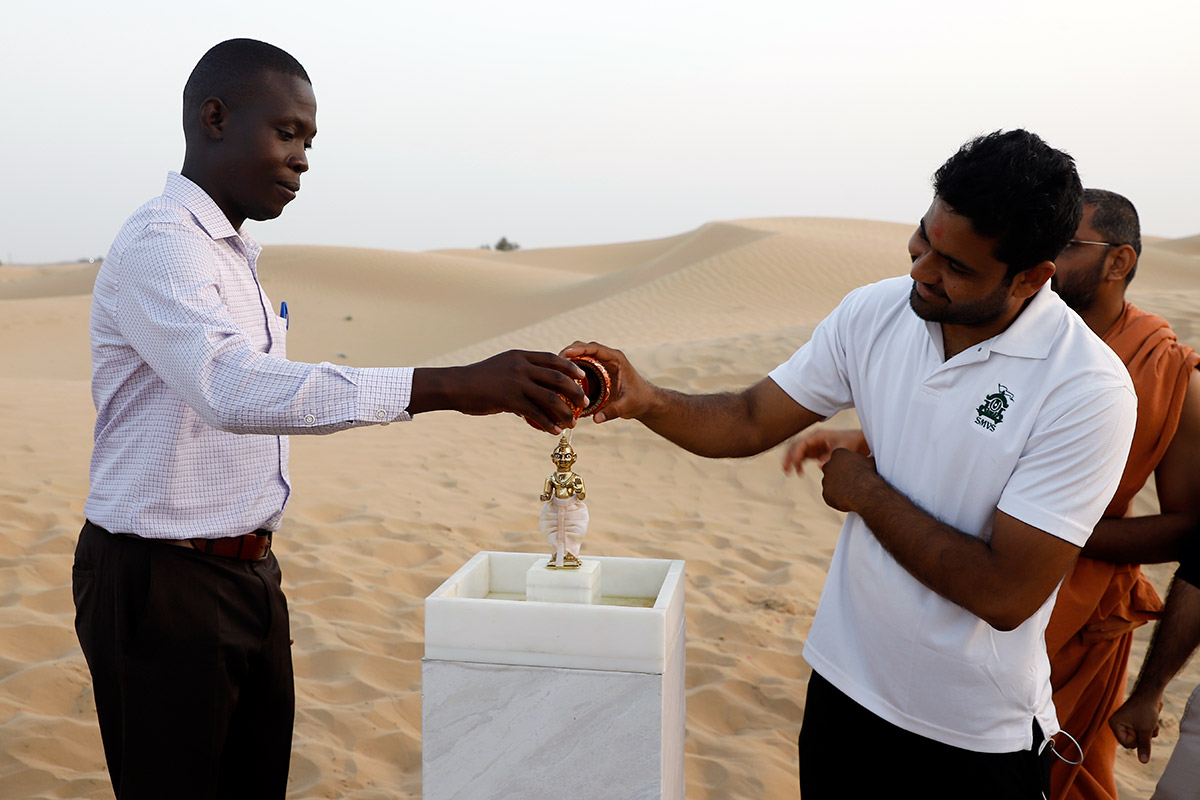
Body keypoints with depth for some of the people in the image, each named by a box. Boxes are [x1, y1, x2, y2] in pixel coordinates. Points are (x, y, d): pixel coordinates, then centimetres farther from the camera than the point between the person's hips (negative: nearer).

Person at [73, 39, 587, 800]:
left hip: (246, 573, 9)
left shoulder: (234, 252, 13)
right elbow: (235, 390, -37)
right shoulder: (161, 245, -18)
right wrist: (453, 386, -43)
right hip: (163, 585, -9)